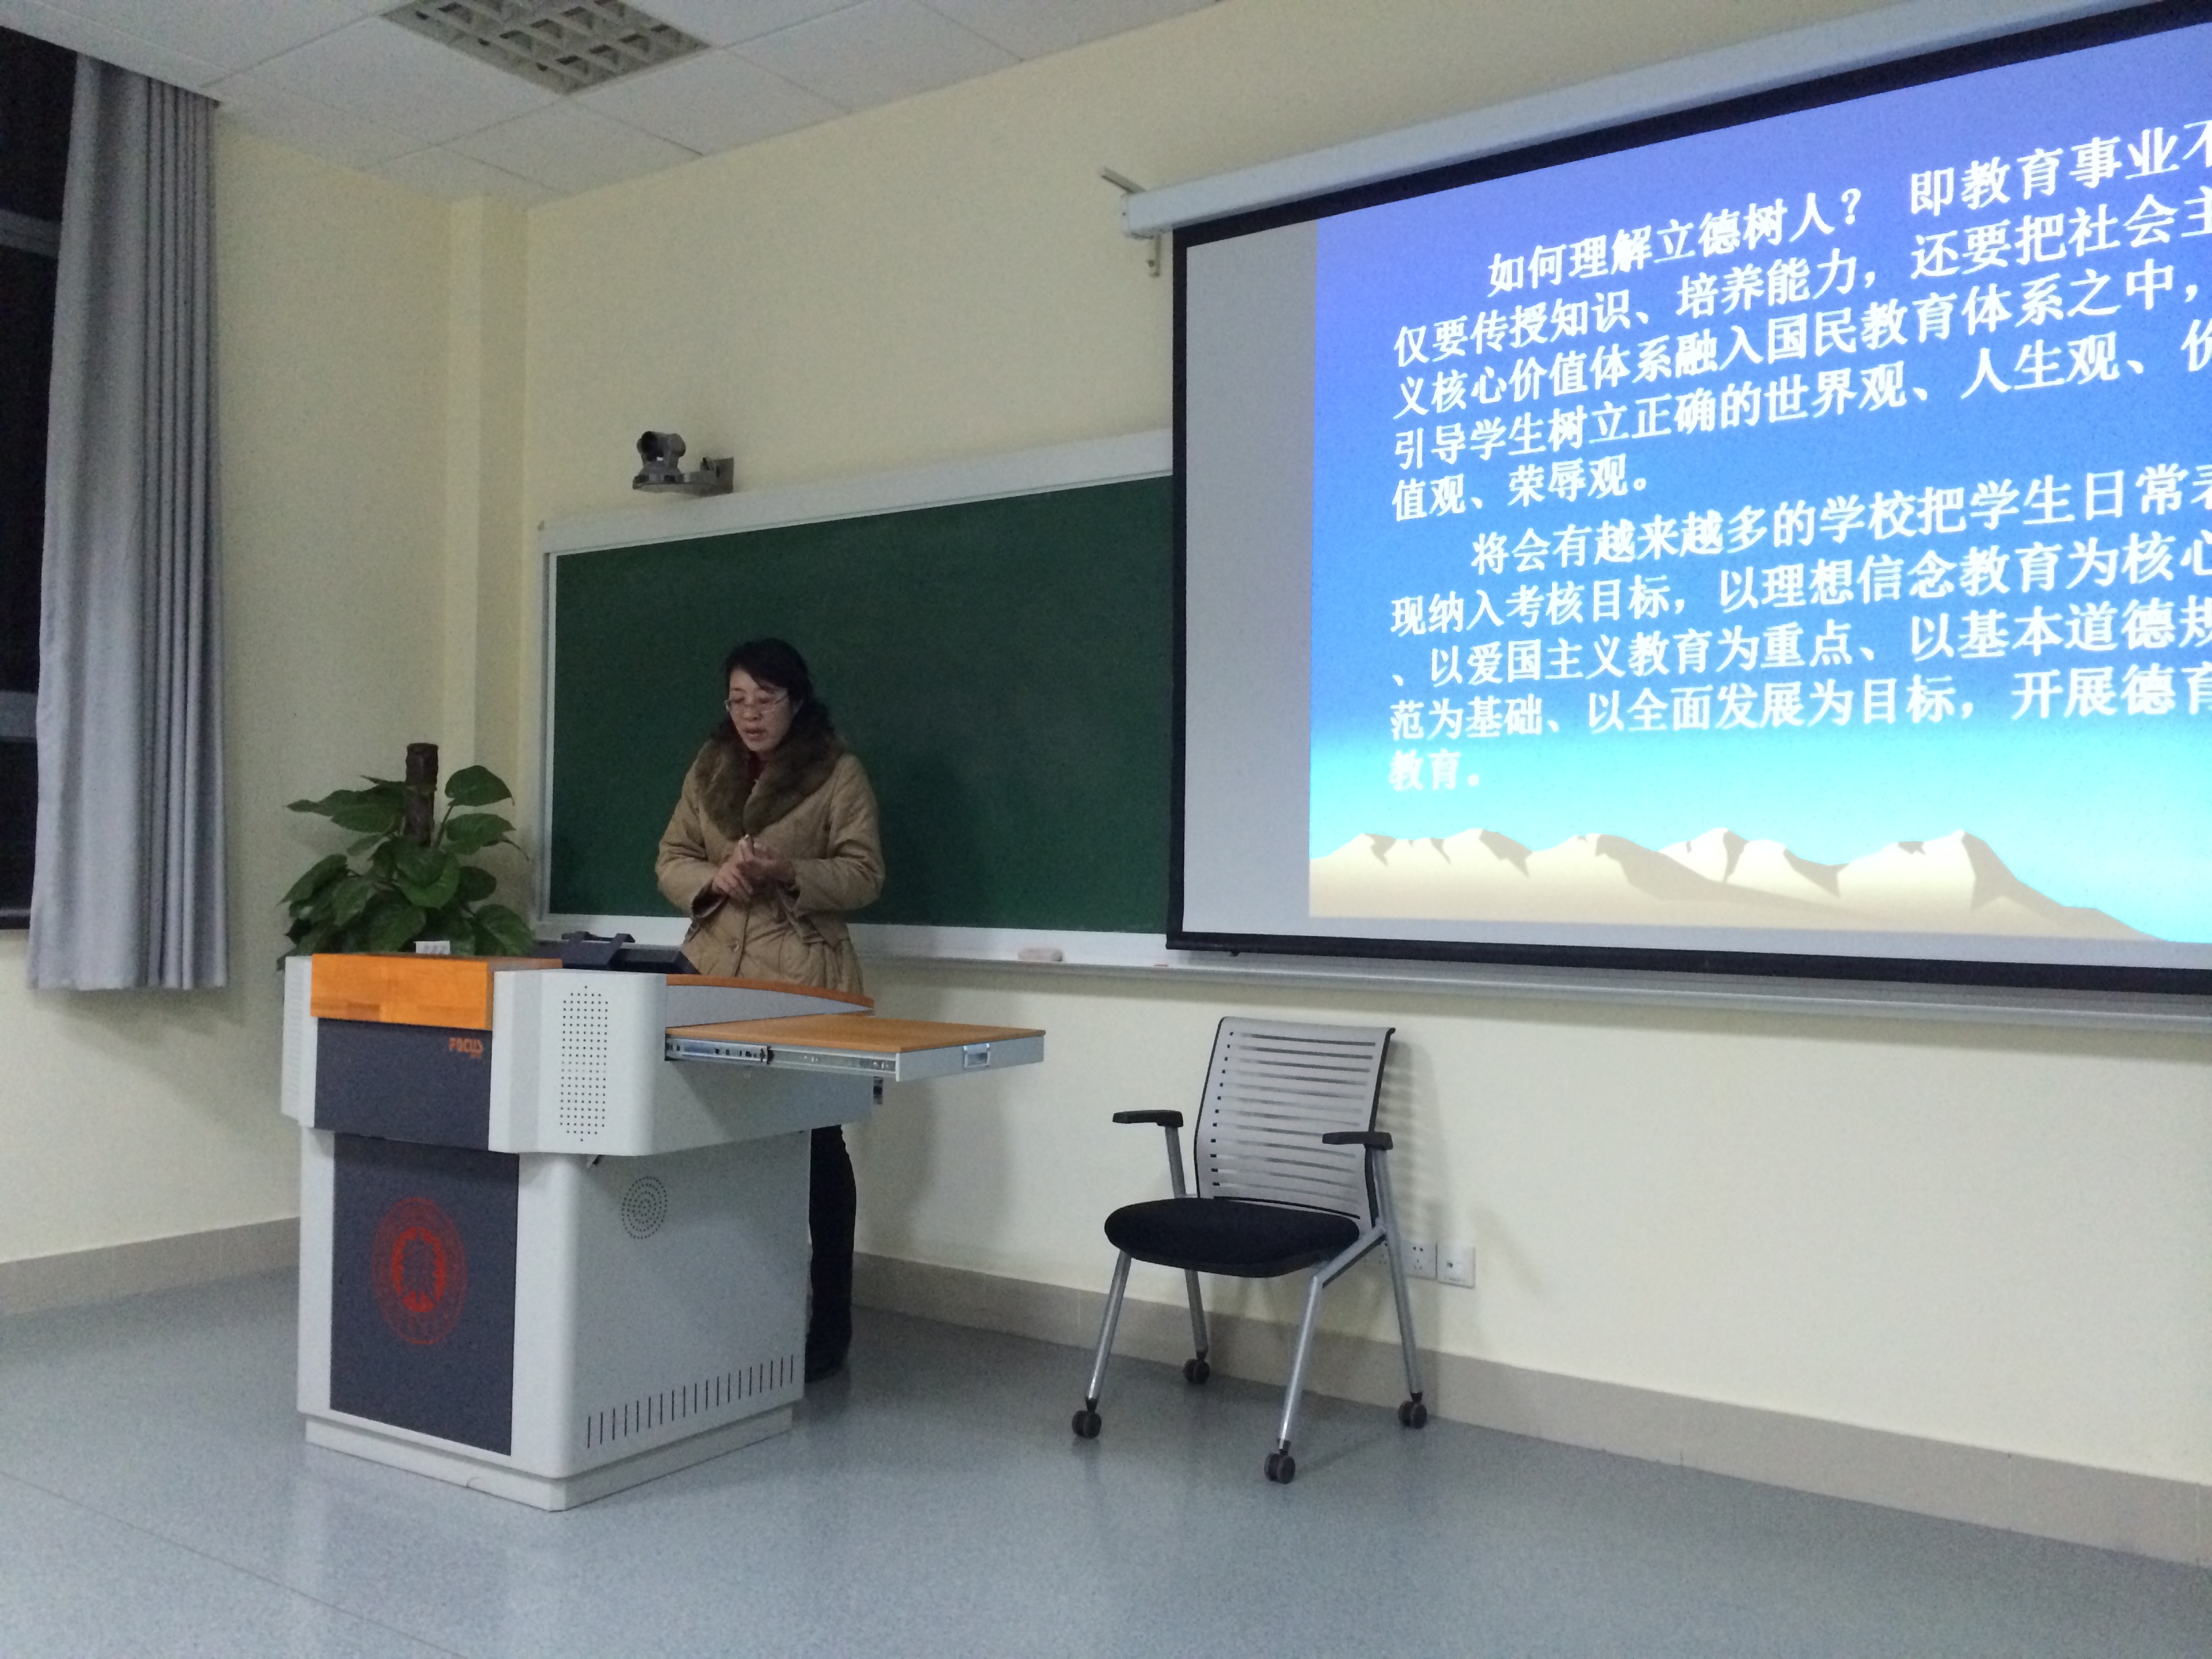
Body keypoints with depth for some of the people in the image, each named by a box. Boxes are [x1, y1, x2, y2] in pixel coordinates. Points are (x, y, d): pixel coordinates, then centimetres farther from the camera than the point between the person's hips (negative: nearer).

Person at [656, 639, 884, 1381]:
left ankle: (828, 1322, 9)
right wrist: (712, 877, -9)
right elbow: (669, 861, 13)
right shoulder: (708, 769, 14)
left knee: (816, 1144, 0)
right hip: (715, 978, 4)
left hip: (805, 983, -4)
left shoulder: (838, 772, 0)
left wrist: (789, 872, -20)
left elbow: (863, 873, -4)